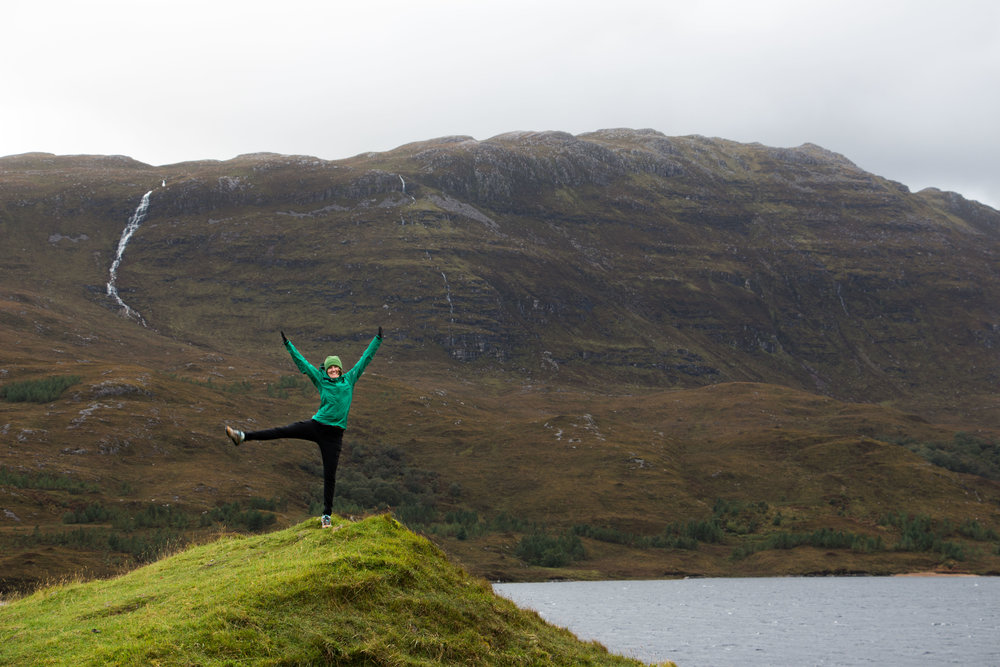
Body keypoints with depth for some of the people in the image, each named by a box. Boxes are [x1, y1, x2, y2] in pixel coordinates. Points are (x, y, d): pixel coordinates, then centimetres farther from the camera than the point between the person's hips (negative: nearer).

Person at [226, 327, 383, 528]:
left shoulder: (350, 379, 10)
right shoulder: (321, 380, 8)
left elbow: (365, 359, 15)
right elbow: (302, 363, 12)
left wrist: (377, 340, 18)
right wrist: (288, 345, 12)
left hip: (334, 434, 0)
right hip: (316, 425, 0)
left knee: (330, 475, 1)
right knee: (281, 431, -11)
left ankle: (327, 515, 8)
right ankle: (243, 436, -7)